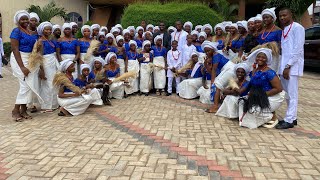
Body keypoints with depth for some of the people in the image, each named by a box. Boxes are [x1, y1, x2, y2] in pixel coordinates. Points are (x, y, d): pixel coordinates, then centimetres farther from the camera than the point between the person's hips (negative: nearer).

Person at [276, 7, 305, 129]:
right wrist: (283, 66, 9)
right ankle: (292, 118, 19)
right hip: (284, 66, 8)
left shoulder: (297, 28, -6)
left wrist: (288, 66, -17)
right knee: (287, 94, 11)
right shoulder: (284, 30, 19)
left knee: (292, 94, -5)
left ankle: (289, 120, -3)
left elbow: (298, 49, -13)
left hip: (292, 66, -8)